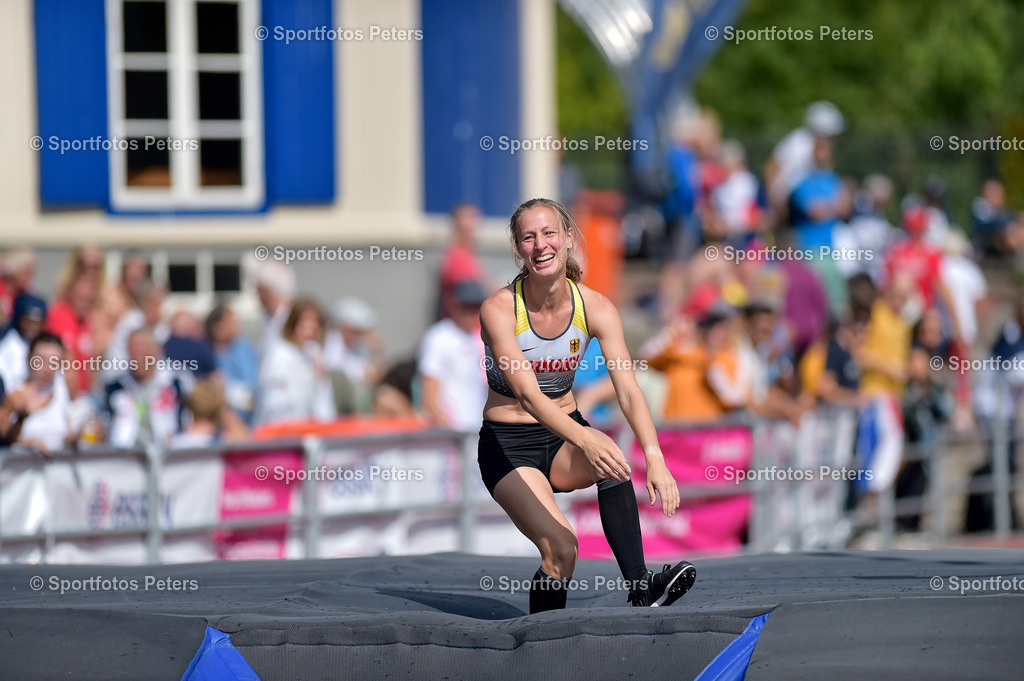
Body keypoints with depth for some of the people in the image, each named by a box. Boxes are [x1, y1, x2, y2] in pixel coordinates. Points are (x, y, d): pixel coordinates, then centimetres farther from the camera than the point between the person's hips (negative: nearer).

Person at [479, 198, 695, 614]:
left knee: (612, 463, -32)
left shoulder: (595, 308, -9)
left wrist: (654, 458, -36)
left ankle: (640, 587, -34)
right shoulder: (499, 310, -19)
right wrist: (584, 439, -47)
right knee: (561, 548, -25)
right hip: (508, 445, -3)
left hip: (565, 434, 3)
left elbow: (628, 390, -19)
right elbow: (527, 393, -30)